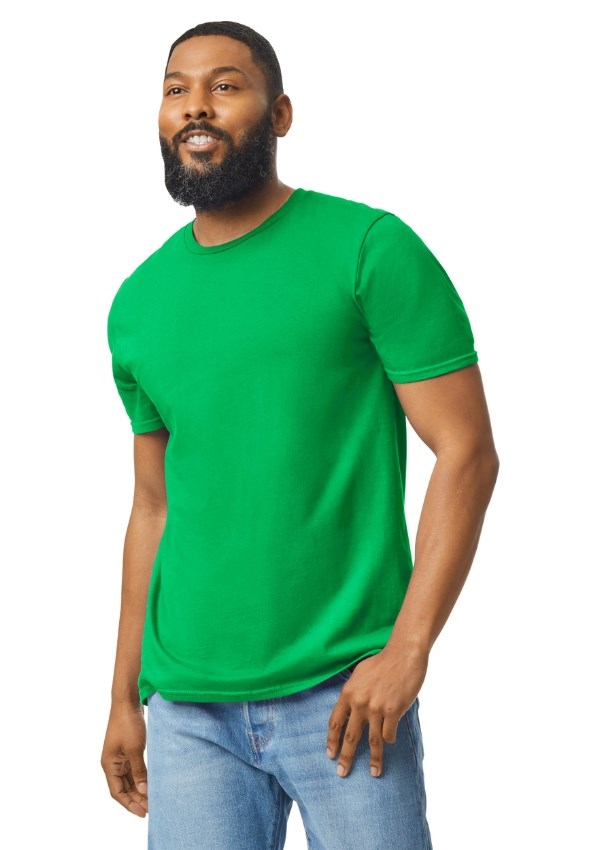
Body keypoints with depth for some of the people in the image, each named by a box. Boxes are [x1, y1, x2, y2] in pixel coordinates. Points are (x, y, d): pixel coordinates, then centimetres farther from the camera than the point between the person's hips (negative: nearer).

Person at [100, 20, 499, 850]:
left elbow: (466, 452, -8)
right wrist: (124, 698, 14)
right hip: (188, 710, 4)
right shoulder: (138, 305, 10)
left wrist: (406, 650, -16)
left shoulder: (369, 249, -5)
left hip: (341, 696, -4)